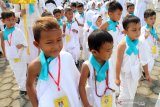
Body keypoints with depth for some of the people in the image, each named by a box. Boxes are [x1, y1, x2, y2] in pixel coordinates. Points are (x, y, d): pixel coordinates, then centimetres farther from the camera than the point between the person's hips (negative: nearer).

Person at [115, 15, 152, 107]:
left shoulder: (141, 43, -8)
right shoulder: (123, 45, -23)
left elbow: (144, 60, 1)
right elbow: (119, 62, -18)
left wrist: (147, 74, 9)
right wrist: (117, 78, -13)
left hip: (136, 74, 5)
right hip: (126, 74, -5)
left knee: (132, 95, 22)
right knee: (125, 96, 10)